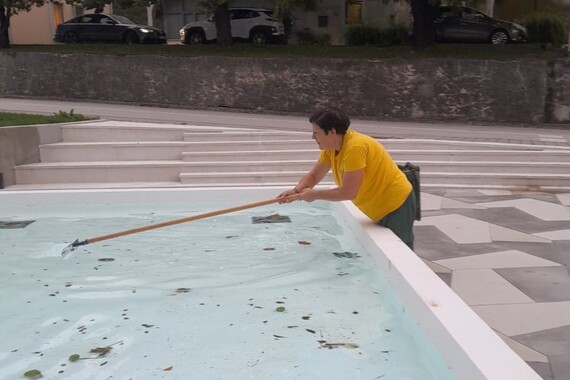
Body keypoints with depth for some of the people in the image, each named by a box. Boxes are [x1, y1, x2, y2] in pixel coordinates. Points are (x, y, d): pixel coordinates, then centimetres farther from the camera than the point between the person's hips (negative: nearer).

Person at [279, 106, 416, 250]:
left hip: (397, 206, -9)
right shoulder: (330, 148, 0)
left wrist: (315, 194, -17)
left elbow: (348, 192, -28)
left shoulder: (355, 147, -27)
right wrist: (296, 191, -12)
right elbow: (313, 176, 7)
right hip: (379, 210, 9)